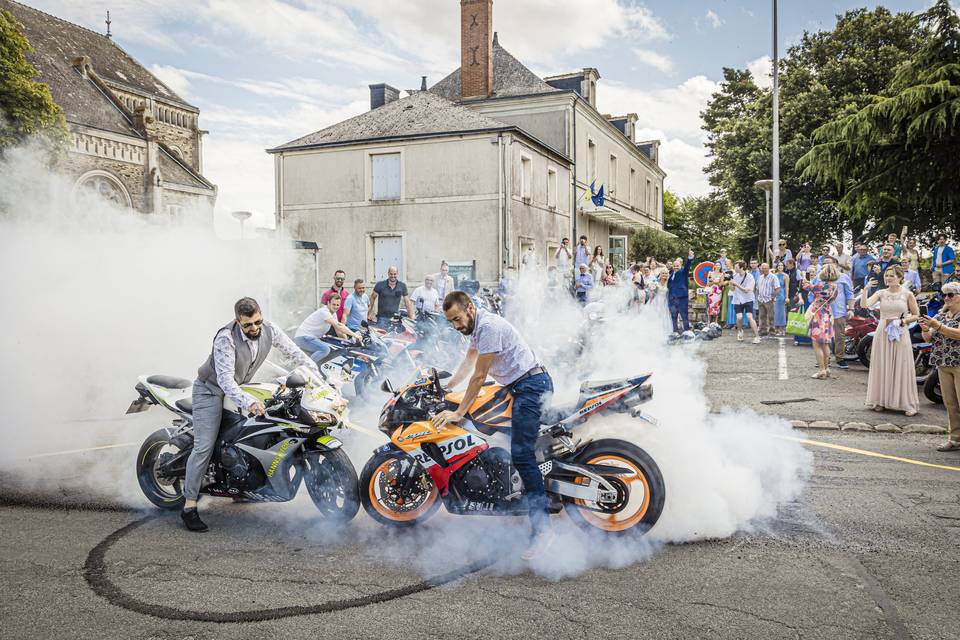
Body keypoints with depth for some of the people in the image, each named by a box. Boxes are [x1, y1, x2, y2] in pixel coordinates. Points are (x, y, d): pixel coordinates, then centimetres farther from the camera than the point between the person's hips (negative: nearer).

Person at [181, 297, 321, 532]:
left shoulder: (269, 330, -14)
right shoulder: (226, 338, -32)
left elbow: (294, 353, -4)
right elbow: (224, 378, -37)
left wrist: (321, 378, -13)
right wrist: (248, 402, -51)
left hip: (240, 388, 7)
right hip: (211, 390, -7)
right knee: (204, 447, -12)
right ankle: (189, 507, -8)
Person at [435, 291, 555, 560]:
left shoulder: (489, 326, -18)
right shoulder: (476, 326, 16)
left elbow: (479, 377, -16)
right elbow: (469, 362, 31)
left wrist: (458, 412, -13)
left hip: (531, 384, -11)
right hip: (519, 386, 11)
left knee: (521, 455, -18)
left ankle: (542, 527, -21)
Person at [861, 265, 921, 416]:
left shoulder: (907, 294, 0)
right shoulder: (881, 293, 4)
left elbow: (916, 315, 4)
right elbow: (864, 305, -10)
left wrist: (902, 321, -11)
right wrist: (865, 289, -21)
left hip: (900, 335, -2)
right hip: (882, 334, 2)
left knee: (901, 368, -1)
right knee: (882, 368, 5)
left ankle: (908, 404, 5)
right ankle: (881, 400, 14)